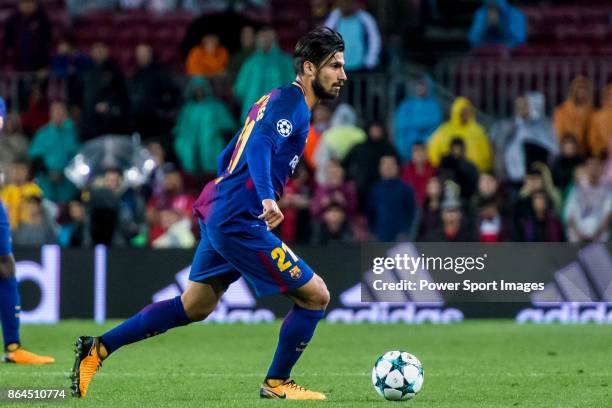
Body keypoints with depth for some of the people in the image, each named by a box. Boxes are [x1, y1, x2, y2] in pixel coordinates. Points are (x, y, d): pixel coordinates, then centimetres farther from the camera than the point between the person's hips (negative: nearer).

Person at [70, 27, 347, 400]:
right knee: (315, 296, -3)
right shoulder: (291, 103, -12)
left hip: (216, 213, 10)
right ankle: (277, 384, 10)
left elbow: (227, 158, 23)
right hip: (240, 223, -10)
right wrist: (267, 198, -44)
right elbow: (260, 144, -31)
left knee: (195, 307, 20)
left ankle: (98, 349, 20)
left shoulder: (277, 99, 17)